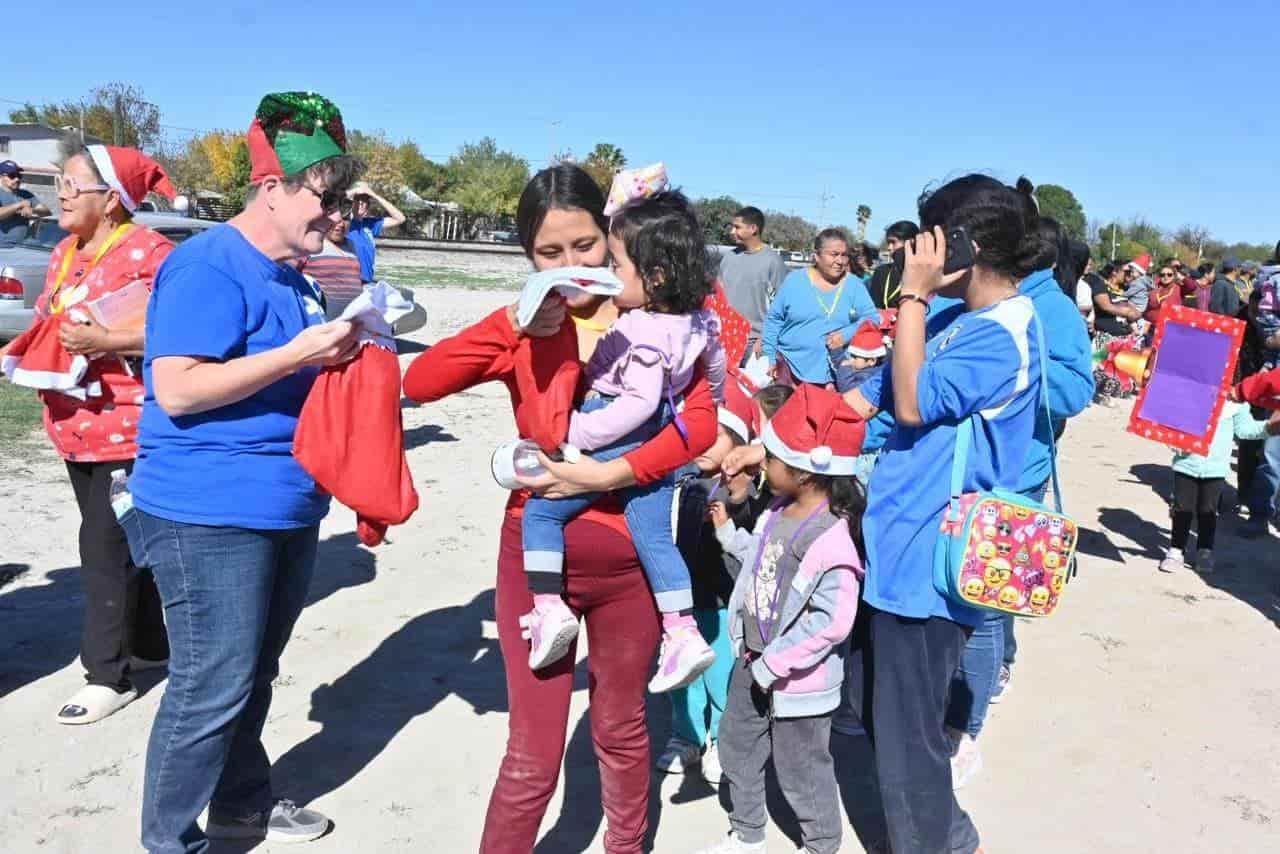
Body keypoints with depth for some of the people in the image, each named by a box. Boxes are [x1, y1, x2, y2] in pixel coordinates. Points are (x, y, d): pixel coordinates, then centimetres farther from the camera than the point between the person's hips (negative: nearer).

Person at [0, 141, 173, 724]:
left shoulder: (146, 252, -14)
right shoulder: (64, 253, 14)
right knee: (122, 543, 16)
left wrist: (104, 341, -26)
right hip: (77, 425, 9)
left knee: (106, 547, -4)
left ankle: (109, 674, 9)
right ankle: (148, 647, 31)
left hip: (127, 427, -9)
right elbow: (47, 323, 25)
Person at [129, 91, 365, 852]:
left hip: (288, 507, 9)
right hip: (210, 513, -9)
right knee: (212, 687, -1)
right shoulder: (207, 266, -15)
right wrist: (296, 355, -24)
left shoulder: (290, 277, 12)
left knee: (254, 675, 20)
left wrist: (338, 354, 5)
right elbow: (176, 390, -24)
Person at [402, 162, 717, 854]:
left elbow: (701, 417, -16)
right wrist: (513, 327, -19)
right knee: (533, 759, 4)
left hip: (629, 557, 1)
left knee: (621, 729, 20)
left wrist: (607, 473, -23)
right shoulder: (524, 328, 0)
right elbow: (418, 384, -11)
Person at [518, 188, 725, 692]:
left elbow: (639, 402, -32)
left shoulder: (643, 334, -26)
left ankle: (549, 609, 0)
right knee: (654, 537, 15)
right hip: (659, 448, 9)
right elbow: (716, 365, 17)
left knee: (539, 512, 4)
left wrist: (579, 433, -26)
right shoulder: (696, 320, 2)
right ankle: (684, 635, 17)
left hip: (618, 443, -9)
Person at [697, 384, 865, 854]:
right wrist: (728, 532, 9)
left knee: (800, 767, 12)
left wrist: (775, 663, -23)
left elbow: (831, 622, -29)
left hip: (796, 675, -9)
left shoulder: (833, 539, -29)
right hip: (753, 658, 9)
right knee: (736, 745, 22)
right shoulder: (779, 512, -1)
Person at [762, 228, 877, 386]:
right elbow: (774, 320, 6)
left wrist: (847, 334, -18)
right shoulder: (795, 280, 1)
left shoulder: (855, 285, 3)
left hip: (836, 372, 1)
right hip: (791, 366, 0)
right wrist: (769, 357, 4)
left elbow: (872, 318, 0)